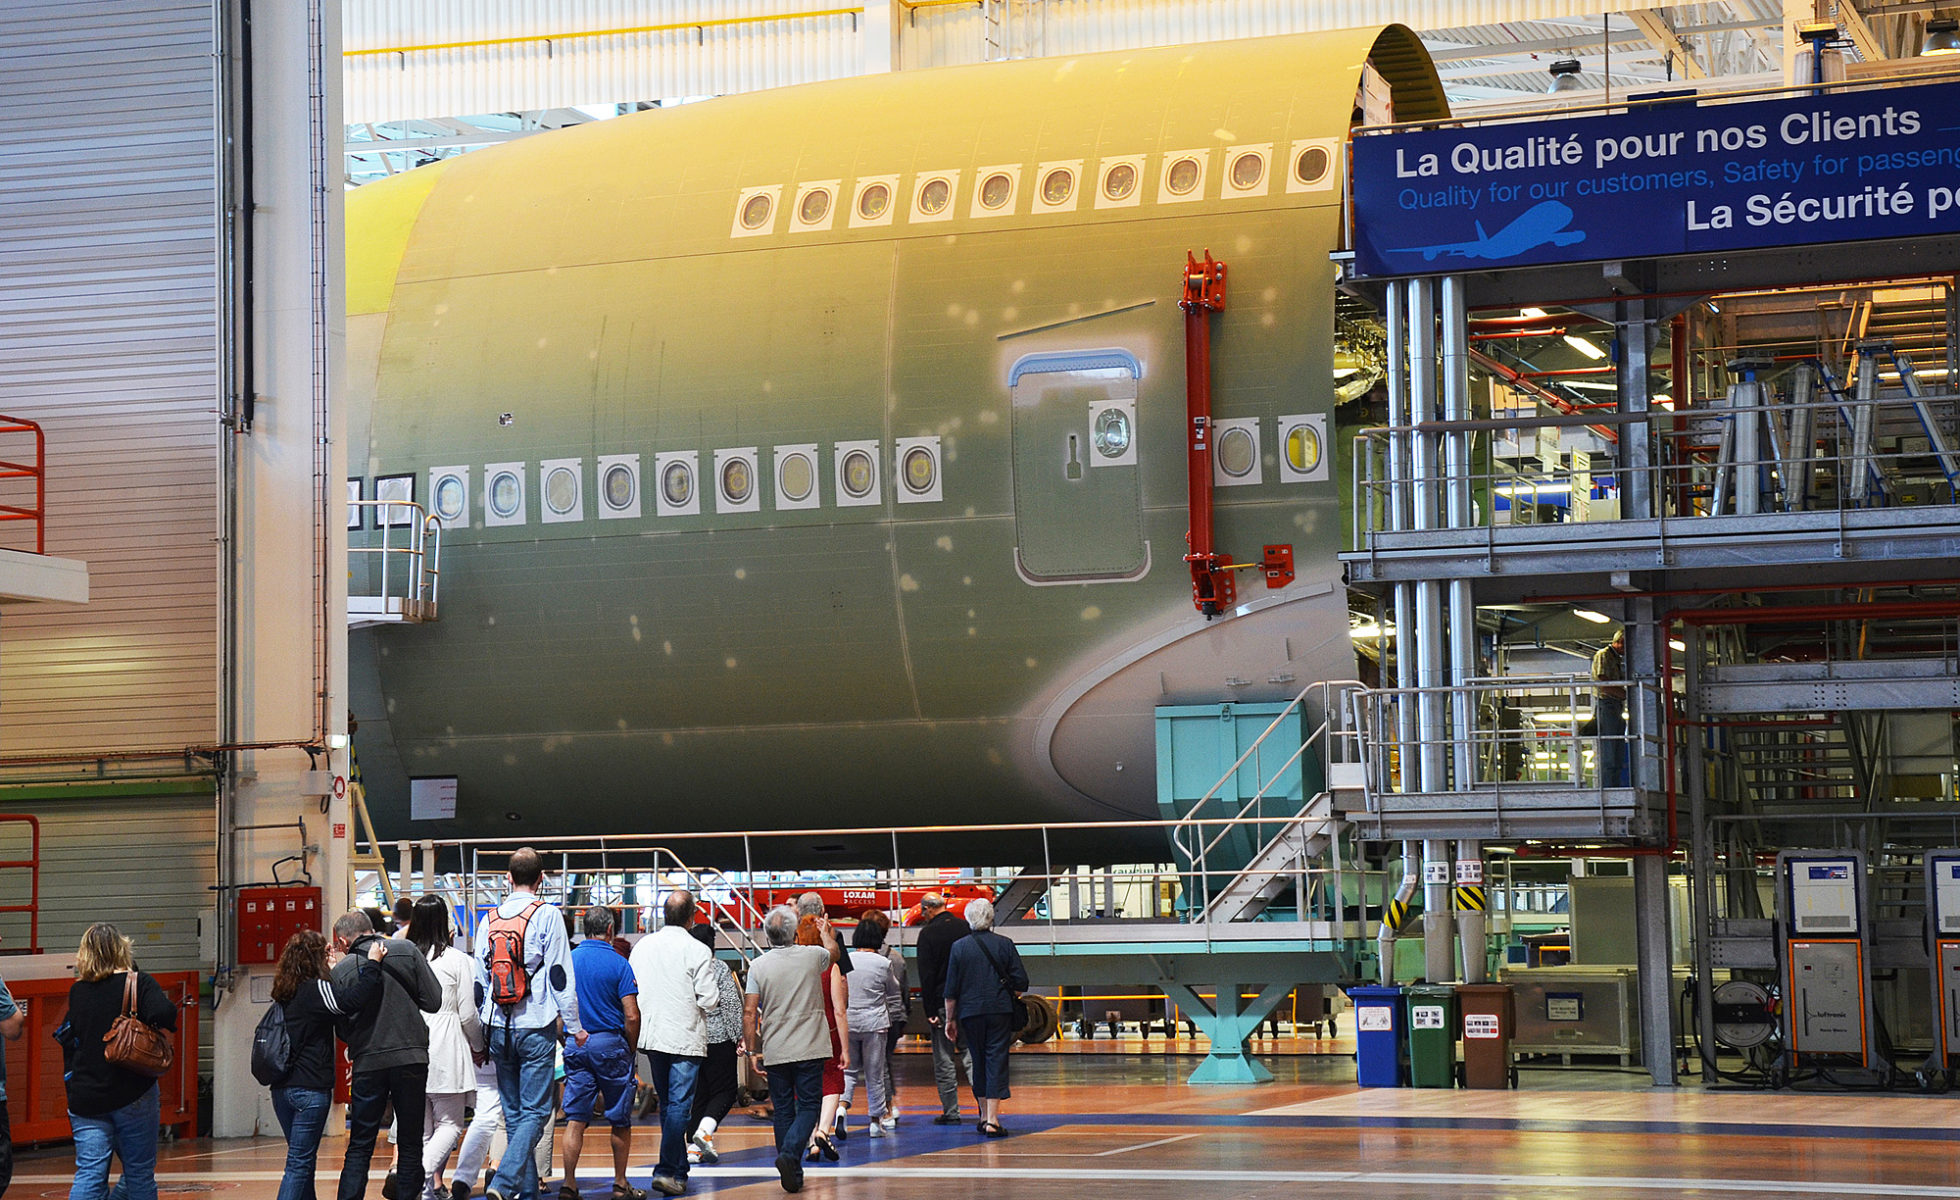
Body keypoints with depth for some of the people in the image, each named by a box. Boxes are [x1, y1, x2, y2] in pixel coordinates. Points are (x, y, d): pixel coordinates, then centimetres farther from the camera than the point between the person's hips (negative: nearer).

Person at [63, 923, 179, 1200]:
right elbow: (163, 1013, -22)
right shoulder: (138, 983, -6)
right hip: (133, 1094, -3)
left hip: (84, 1097, 3)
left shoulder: (77, 992, 7)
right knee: (140, 1174, 6)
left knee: (89, 1174, -1)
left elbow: (68, 1040, 14)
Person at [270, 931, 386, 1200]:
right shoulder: (316, 989, -12)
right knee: (299, 1162, -7)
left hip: (282, 1087, 8)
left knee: (302, 1158, 16)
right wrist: (372, 963, -15)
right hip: (310, 1087, -8)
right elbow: (356, 1000, -25)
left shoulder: (285, 993, 11)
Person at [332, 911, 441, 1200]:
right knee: (411, 1142, 8)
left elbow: (342, 1028, 2)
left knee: (360, 1146, 7)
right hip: (412, 1056, 0)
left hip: (368, 1063, 0)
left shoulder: (342, 971, -1)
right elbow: (434, 1001, -1)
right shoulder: (406, 951, 0)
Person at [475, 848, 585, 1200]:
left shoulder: (490, 920, 8)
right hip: (536, 1027, -5)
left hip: (499, 1029, 5)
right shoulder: (547, 916, -6)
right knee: (535, 1112, -4)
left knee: (513, 1112, 14)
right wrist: (574, 1026, 0)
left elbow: (479, 982, 12)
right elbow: (561, 976, -8)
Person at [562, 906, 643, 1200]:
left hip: (575, 1044, 3)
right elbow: (631, 1016, -11)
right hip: (610, 1043, -3)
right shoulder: (618, 964, -7)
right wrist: (631, 1049, 3)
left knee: (575, 1119, 3)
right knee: (620, 1120, 8)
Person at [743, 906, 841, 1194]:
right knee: (808, 1106, 3)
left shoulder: (758, 966, -3)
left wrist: (753, 1051, 1)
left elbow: (749, 1013, -6)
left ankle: (792, 1174, 11)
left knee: (782, 1111, 9)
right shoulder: (812, 956, -3)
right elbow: (835, 953, 22)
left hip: (774, 1052, 1)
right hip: (809, 1050, -1)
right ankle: (790, 1154, -21)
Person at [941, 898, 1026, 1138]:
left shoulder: (959, 947, 0)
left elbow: (951, 989, 2)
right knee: (997, 1060, -2)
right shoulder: (1004, 944, -1)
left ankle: (984, 1116, 21)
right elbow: (1021, 982, 0)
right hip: (1001, 1011, -1)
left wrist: (950, 1019, 10)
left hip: (971, 1012, 1)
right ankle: (992, 1119, -10)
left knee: (978, 1061, 14)